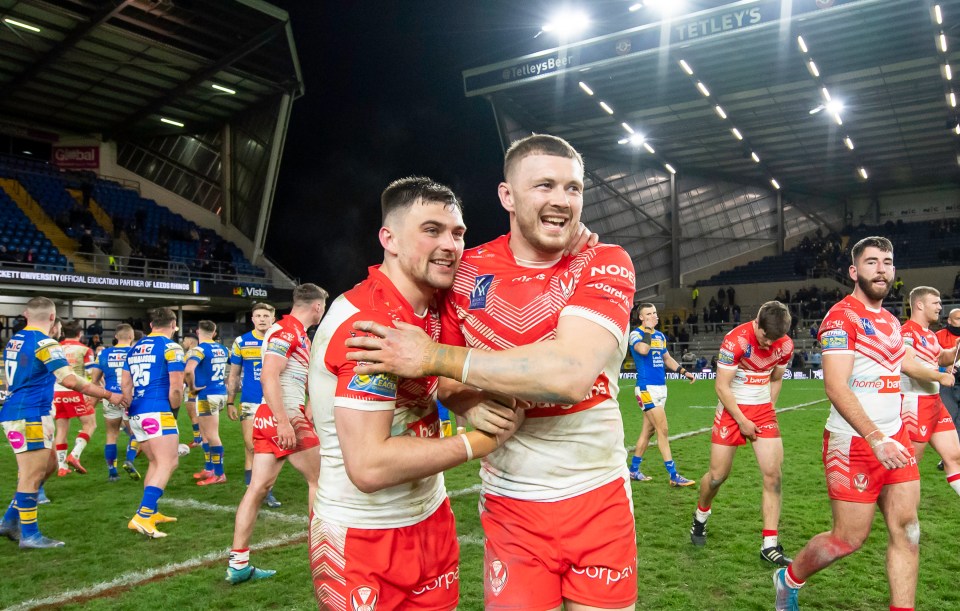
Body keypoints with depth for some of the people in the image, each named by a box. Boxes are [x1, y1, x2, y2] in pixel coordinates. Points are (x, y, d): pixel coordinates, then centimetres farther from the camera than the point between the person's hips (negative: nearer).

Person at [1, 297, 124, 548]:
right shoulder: (45, 343, -16)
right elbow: (70, 380, -25)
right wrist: (108, 395, -19)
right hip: (30, 416, -9)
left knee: (49, 465, 17)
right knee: (32, 474, -2)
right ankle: (29, 535, 5)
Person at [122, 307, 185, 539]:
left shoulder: (135, 348, 16)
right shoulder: (171, 347, -6)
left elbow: (125, 384, 17)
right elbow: (176, 387, -12)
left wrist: (133, 410, 21)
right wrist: (174, 407, 5)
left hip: (137, 414, 8)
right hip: (158, 413, -8)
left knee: (155, 463, 20)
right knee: (167, 464, -8)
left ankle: (151, 513, 24)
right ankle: (142, 516, -19)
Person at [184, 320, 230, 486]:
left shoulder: (200, 349, -14)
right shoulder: (222, 349, 7)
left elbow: (188, 370, -30)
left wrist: (191, 387, -14)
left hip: (207, 396, -8)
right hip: (221, 393, 8)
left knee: (212, 435, -2)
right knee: (206, 433, 20)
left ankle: (219, 474, 3)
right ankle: (209, 469, 28)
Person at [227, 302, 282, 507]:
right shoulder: (241, 342, 1)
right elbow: (234, 375, 8)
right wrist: (230, 402, 3)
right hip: (250, 403, -1)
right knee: (251, 448, -3)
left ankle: (267, 493, 18)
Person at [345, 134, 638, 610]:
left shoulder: (606, 265, -9)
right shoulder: (470, 272, -2)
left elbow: (571, 373, -26)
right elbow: (449, 389, 6)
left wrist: (435, 358, -23)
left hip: (599, 499, -1)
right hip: (510, 506, 1)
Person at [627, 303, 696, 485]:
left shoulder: (660, 336, 15)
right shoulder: (636, 334, -9)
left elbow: (667, 358, 26)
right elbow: (643, 350, -30)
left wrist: (684, 371, 16)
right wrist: (648, 329, -17)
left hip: (661, 387, 8)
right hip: (647, 388, -8)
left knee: (648, 430, 12)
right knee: (662, 430, -9)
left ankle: (634, 469, 23)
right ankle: (673, 475, -5)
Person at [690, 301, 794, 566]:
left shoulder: (785, 345, -4)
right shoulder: (735, 340, -20)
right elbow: (722, 387, -15)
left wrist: (768, 410, 8)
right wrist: (742, 421, -12)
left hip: (763, 410, 4)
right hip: (732, 408, -4)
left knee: (773, 475, -6)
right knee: (718, 475, 2)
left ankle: (770, 545, 1)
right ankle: (700, 516, 33)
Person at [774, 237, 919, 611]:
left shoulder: (891, 322, 14)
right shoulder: (842, 318, -12)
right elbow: (836, 387, -22)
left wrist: (897, 434, 16)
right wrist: (875, 439, -29)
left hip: (894, 440, 8)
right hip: (854, 444, -8)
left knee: (906, 533, 4)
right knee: (849, 538, 1)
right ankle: (790, 579, 26)